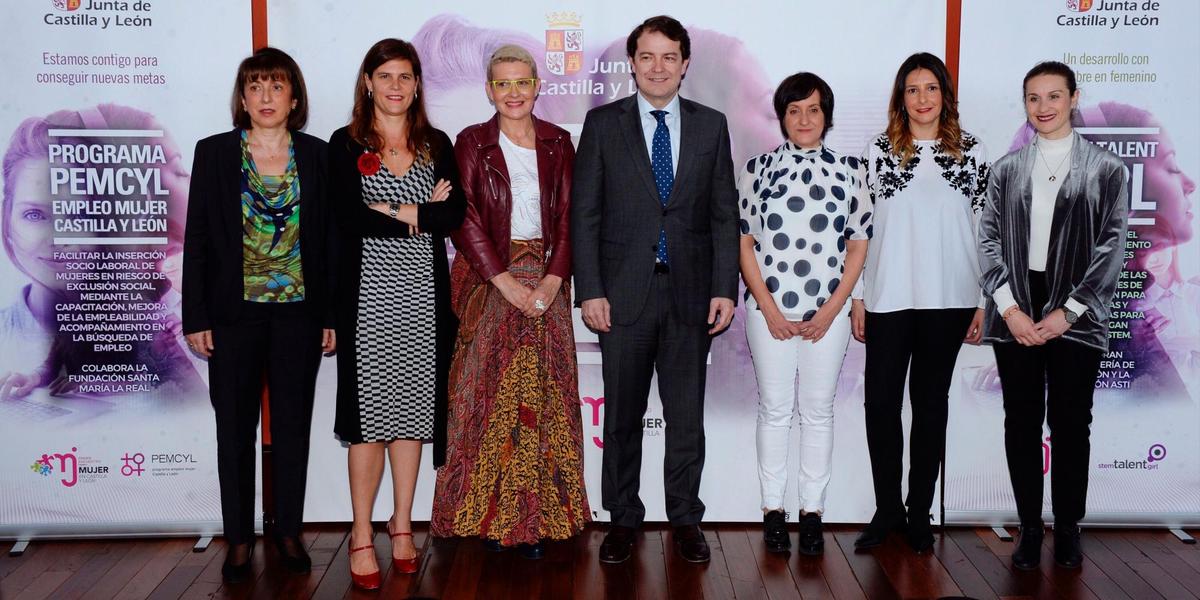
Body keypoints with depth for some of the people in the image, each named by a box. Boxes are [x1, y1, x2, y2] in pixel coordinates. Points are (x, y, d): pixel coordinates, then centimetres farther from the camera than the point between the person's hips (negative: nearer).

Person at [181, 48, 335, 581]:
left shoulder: (316, 156, 3)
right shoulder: (214, 153, 1)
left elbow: (328, 238, 4)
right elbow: (197, 238, 0)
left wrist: (332, 315, 1)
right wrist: (196, 317, -4)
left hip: (299, 312, 1)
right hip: (234, 313, 0)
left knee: (293, 427, 9)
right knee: (235, 428, 8)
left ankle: (288, 532, 23)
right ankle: (239, 539, 20)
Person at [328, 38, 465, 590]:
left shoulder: (436, 145, 10)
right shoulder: (346, 144, 2)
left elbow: (455, 213, -2)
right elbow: (349, 217, -12)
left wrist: (399, 212, -11)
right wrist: (425, 214, -8)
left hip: (423, 295, 3)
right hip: (369, 295, -3)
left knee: (412, 411, 8)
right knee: (369, 415, -2)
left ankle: (402, 525, 20)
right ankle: (362, 537, 8)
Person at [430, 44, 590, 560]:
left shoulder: (557, 142, 9)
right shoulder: (472, 143, 2)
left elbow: (568, 217, 3)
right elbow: (464, 219, -6)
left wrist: (551, 281, -11)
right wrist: (507, 283, -14)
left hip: (545, 283, 2)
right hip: (487, 281, -2)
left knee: (544, 397, 1)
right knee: (487, 396, -1)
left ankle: (537, 517, 8)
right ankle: (489, 513, 7)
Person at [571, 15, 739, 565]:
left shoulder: (711, 125, 7)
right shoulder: (603, 123, 2)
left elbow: (725, 214, 6)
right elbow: (584, 213, -1)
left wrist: (725, 289, -2)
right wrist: (590, 291, -8)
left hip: (690, 293, 1)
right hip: (624, 292, -1)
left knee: (686, 416, 9)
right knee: (622, 416, 9)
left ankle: (685, 519, 22)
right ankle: (623, 519, 22)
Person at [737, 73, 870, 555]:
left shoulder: (847, 169, 4)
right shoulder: (759, 167, 3)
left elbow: (858, 246, 4)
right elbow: (743, 242, 1)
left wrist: (831, 310, -5)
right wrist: (770, 310, -6)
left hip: (828, 313, 1)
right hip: (769, 311, 0)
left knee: (818, 410, 7)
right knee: (774, 410, 5)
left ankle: (812, 510, 15)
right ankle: (773, 510, 14)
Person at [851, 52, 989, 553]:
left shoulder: (972, 151, 5)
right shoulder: (878, 151, 4)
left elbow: (986, 229, 6)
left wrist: (984, 301, 2)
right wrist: (857, 297, 1)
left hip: (949, 298, 0)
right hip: (887, 297, 0)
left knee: (931, 401, 9)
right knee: (880, 400, 0)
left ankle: (920, 512, 18)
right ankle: (887, 509, 15)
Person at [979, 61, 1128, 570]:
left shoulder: (1105, 169, 3)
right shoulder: (1007, 169, 8)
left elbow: (1112, 246, -2)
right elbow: (989, 240, 4)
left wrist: (1068, 312, -9)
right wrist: (1009, 307, -8)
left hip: (1075, 316, -2)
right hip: (1016, 312, 2)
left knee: (1071, 423, 4)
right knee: (1022, 422, 6)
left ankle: (1068, 527, 17)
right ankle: (1030, 525, 16)